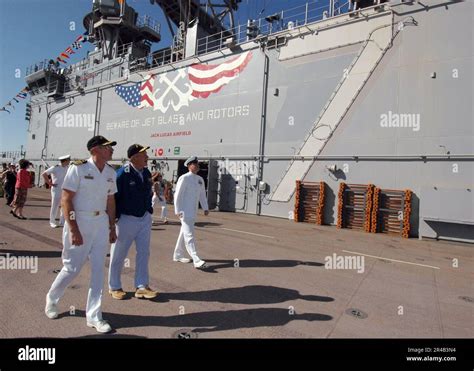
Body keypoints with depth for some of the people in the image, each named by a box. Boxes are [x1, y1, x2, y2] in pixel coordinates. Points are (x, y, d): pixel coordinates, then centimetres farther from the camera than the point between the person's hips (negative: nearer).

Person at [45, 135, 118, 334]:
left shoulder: (111, 172, 6)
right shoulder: (78, 168, -11)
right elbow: (66, 200, -13)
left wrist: (112, 227, 11)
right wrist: (73, 230, -17)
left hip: (101, 222, 5)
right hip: (79, 221, -5)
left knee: (98, 268, 6)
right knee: (72, 267, 5)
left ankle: (93, 316, 19)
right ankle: (52, 298, 38)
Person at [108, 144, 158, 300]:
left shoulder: (147, 173, 3)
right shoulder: (122, 174, -18)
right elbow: (113, 197, -16)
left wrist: (149, 211, 13)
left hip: (145, 219, 6)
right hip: (126, 219, -6)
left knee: (144, 253, 10)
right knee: (118, 255, 11)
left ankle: (141, 287, 22)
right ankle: (114, 287, 30)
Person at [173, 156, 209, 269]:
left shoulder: (200, 179, 10)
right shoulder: (184, 178, -12)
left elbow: (202, 194, 15)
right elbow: (177, 195, -13)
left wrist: (205, 208, 9)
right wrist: (178, 211, -16)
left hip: (193, 212, 8)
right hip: (185, 211, -8)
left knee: (184, 233, 17)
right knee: (189, 235, -9)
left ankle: (178, 255, 31)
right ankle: (196, 260, -11)